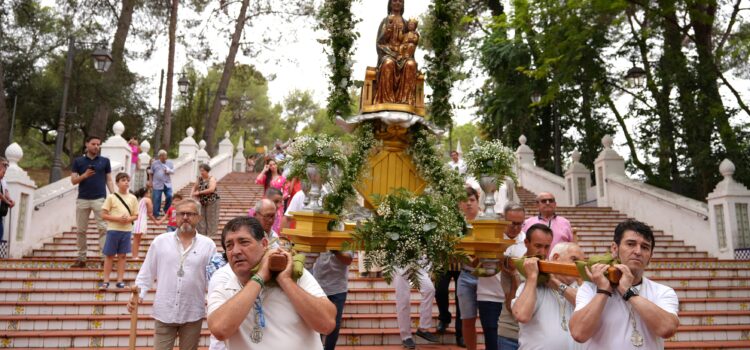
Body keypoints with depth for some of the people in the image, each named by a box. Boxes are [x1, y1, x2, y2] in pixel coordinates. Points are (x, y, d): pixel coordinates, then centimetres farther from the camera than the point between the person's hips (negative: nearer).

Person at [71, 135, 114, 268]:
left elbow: (109, 180, 8)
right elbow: (73, 181, 6)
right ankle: (81, 258, 17)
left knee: (103, 228, -7)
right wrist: (84, 175, -14)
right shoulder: (78, 161, 9)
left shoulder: (105, 161, 8)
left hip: (100, 199, -2)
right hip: (82, 199, 2)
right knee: (80, 230, 7)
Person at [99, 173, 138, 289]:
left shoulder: (132, 198, 6)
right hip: (113, 229, -2)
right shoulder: (111, 197, -2)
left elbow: (136, 215, 9)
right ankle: (106, 281, 11)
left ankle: (120, 280, 15)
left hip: (126, 230, 2)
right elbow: (104, 215, -4)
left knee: (122, 255, 8)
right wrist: (118, 218, -16)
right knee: (109, 255, 4)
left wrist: (128, 219, -12)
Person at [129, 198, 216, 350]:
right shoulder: (160, 241, 2)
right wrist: (138, 295, -6)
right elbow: (146, 273, 5)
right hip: (163, 312, 1)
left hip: (193, 314, 0)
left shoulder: (208, 245, -1)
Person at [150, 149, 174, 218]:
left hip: (167, 184, 1)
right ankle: (156, 214, 9)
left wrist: (168, 171, -14)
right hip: (157, 184, -1)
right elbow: (151, 173, 10)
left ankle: (167, 211, 11)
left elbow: (173, 171, 7)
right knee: (157, 199, -1)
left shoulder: (170, 163, 10)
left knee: (169, 197, -10)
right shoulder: (154, 163, 7)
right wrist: (151, 182, 4)